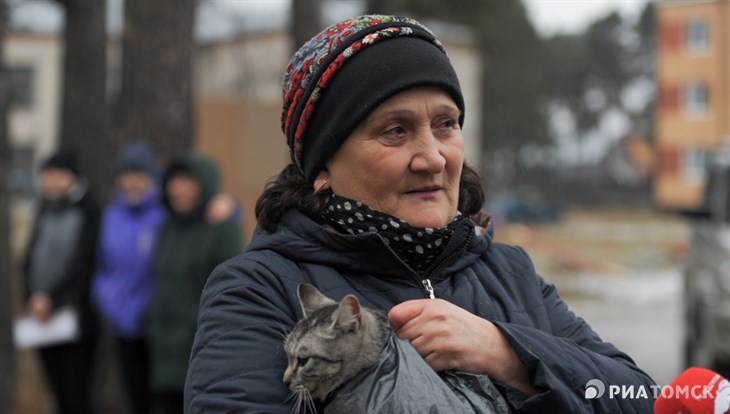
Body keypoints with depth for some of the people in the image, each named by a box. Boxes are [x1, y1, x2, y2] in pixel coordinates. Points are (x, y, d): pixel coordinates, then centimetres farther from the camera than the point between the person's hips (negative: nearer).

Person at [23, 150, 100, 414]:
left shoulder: (89, 212, -5)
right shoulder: (45, 211, 14)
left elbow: (82, 263, -12)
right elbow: (31, 261, 11)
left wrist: (51, 298, -14)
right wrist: (34, 298, -3)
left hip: (76, 320, -6)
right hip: (44, 320, 6)